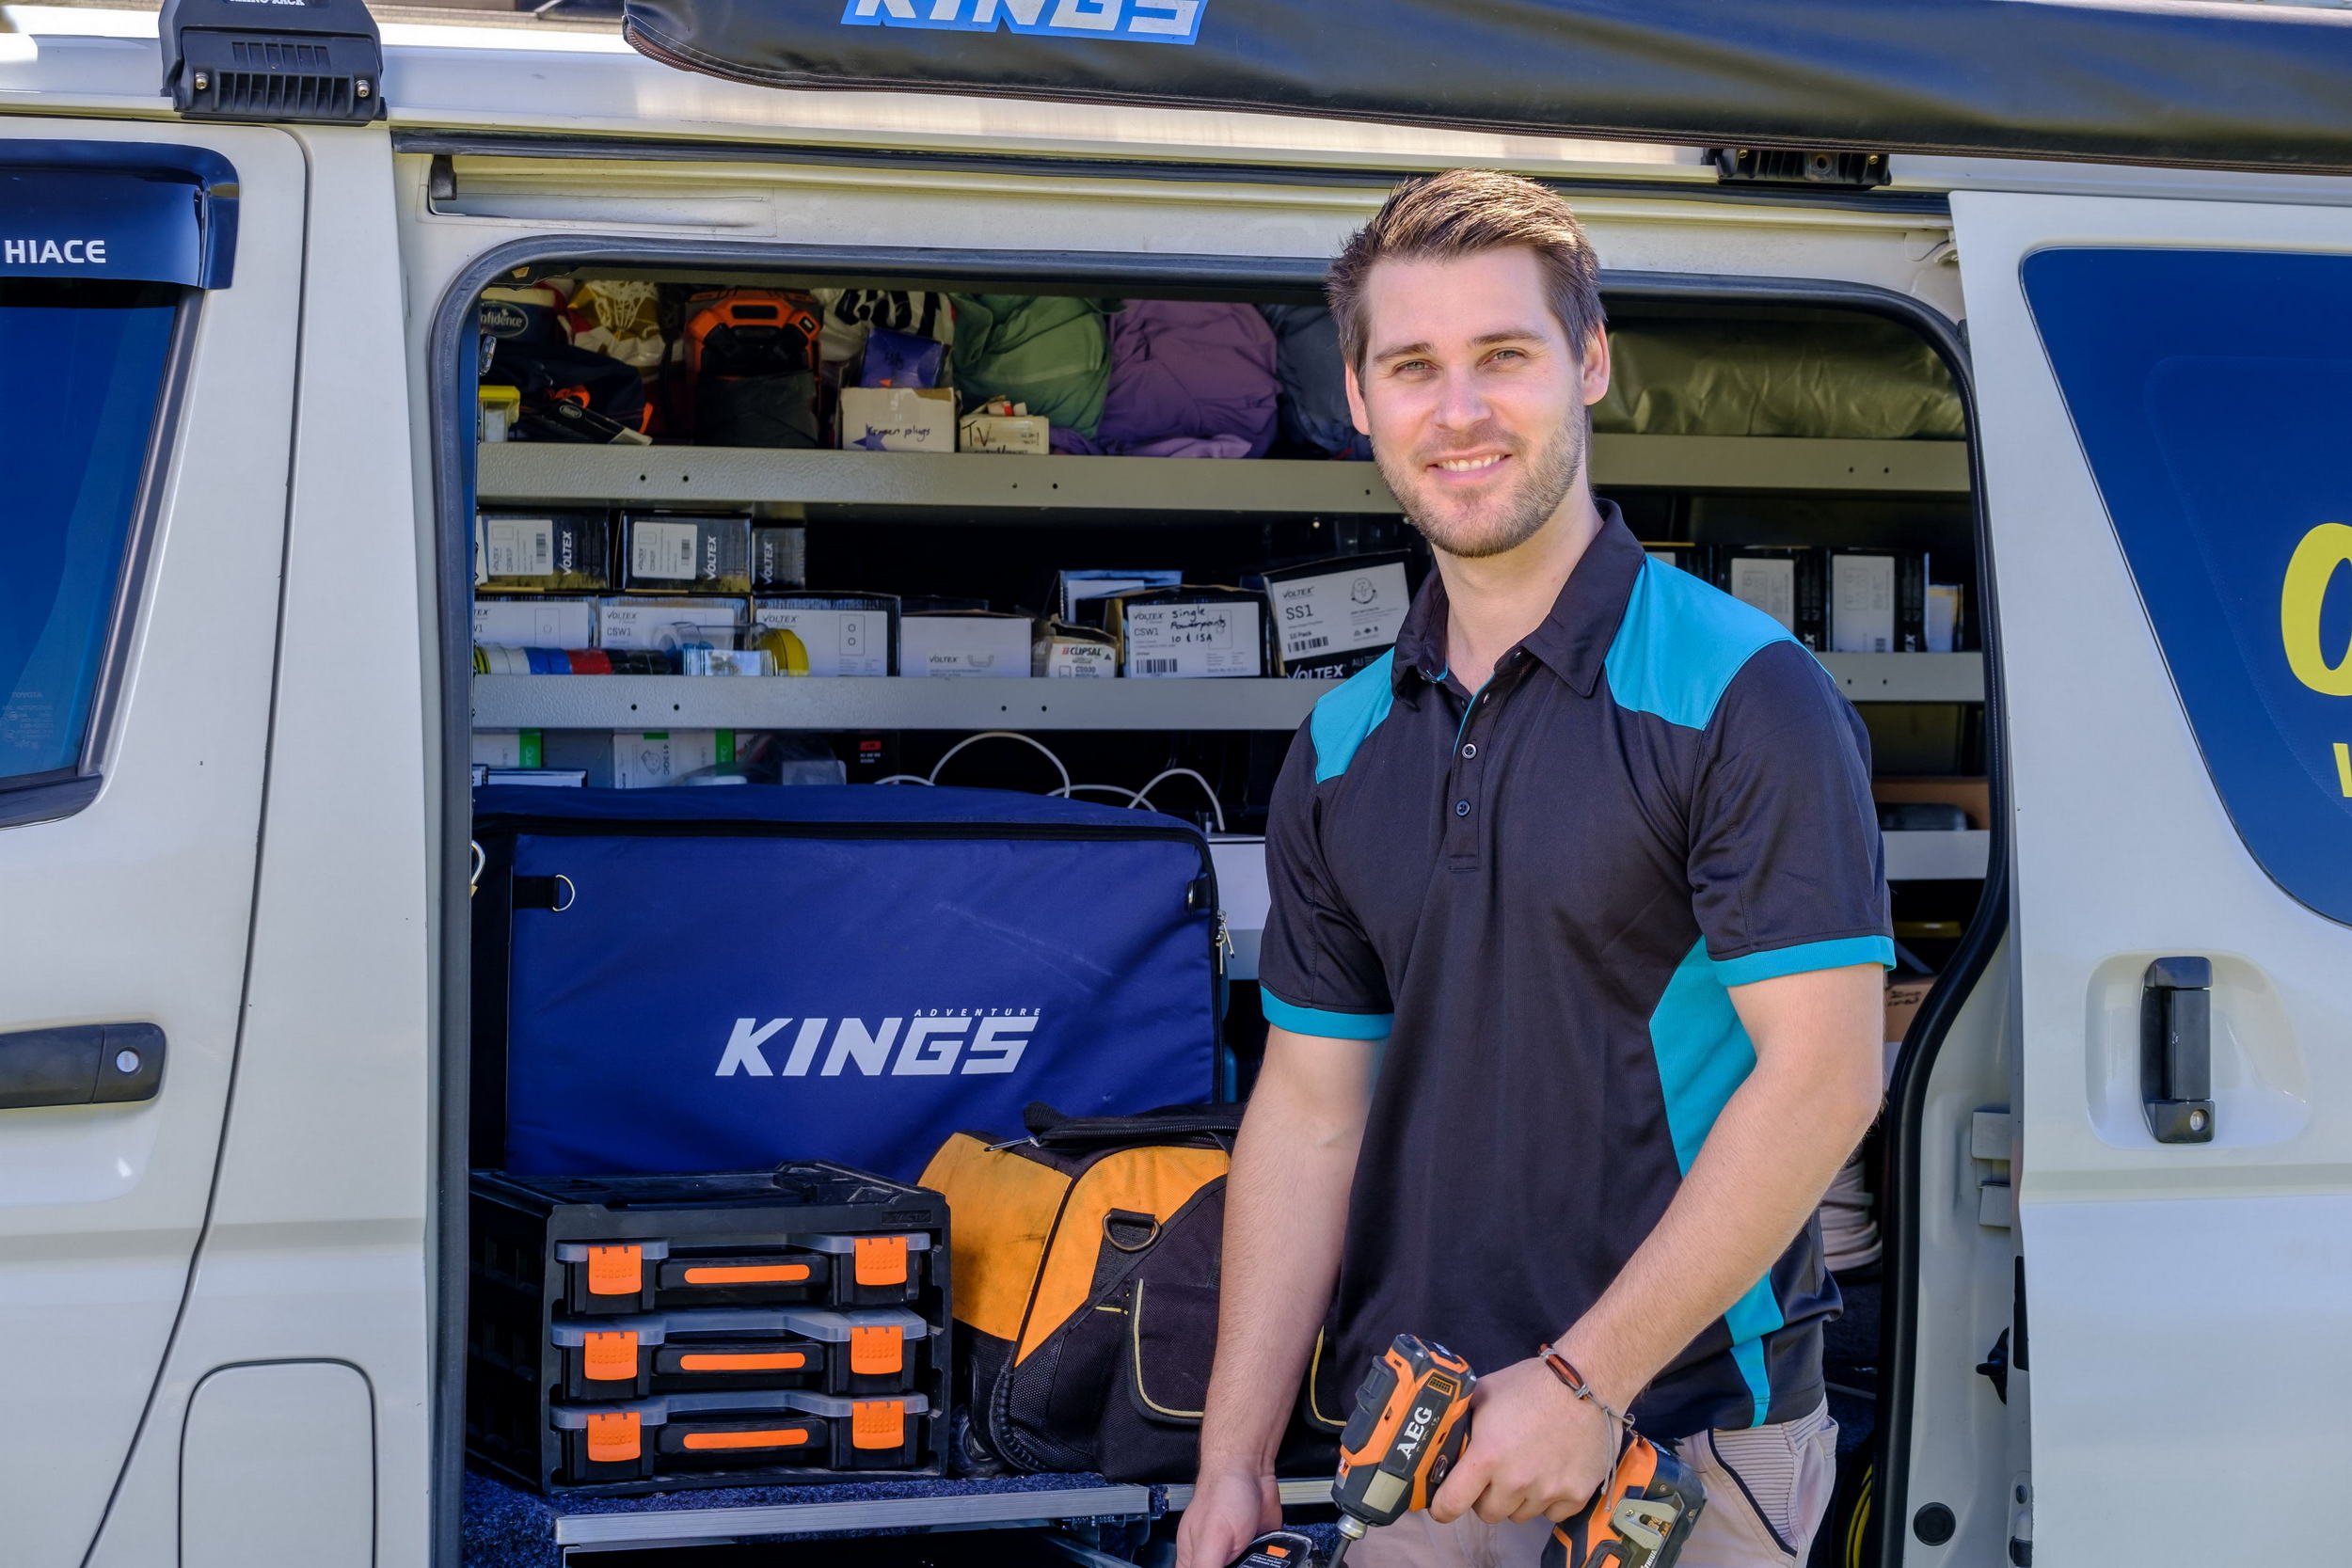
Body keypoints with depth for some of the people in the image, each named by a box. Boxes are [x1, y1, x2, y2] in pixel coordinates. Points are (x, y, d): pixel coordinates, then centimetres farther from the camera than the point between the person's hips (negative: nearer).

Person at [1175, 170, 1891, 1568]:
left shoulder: (1745, 696, -9)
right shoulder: (1342, 749, 9)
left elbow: (1823, 1077, -15)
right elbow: (1311, 1105, 9)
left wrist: (1584, 1379, -19)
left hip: (1684, 1444, -5)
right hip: (1410, 1451, 5)